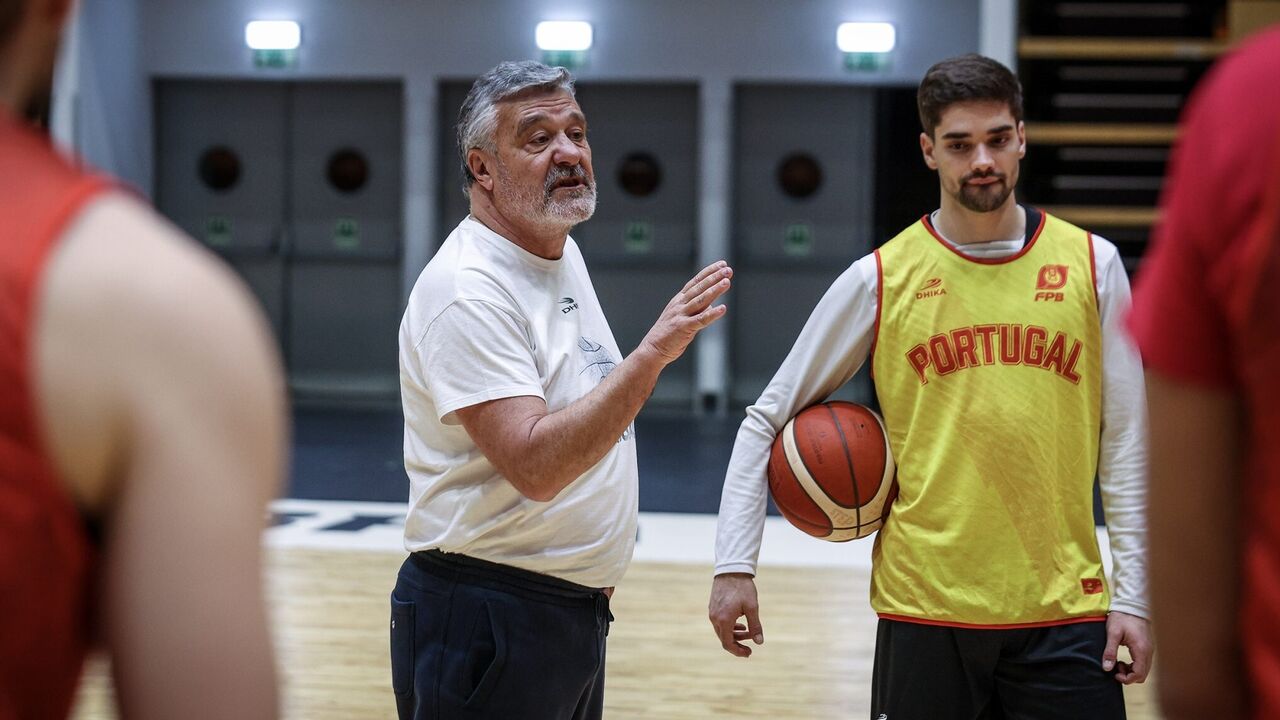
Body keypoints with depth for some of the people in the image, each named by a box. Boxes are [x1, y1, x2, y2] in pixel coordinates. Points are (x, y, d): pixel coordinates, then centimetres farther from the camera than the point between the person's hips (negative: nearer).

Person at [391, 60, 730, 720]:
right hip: (487, 621, -9)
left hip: (578, 609, 9)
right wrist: (652, 354, -32)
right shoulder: (467, 289, -19)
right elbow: (536, 467, -28)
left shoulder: (562, 255, 10)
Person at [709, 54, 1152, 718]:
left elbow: (1123, 439, 5)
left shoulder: (1090, 264, 4)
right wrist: (734, 565, -4)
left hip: (1064, 612, 1)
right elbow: (768, 419, 4)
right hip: (924, 607, 0)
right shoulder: (881, 278, 0)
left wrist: (1132, 595, 1)